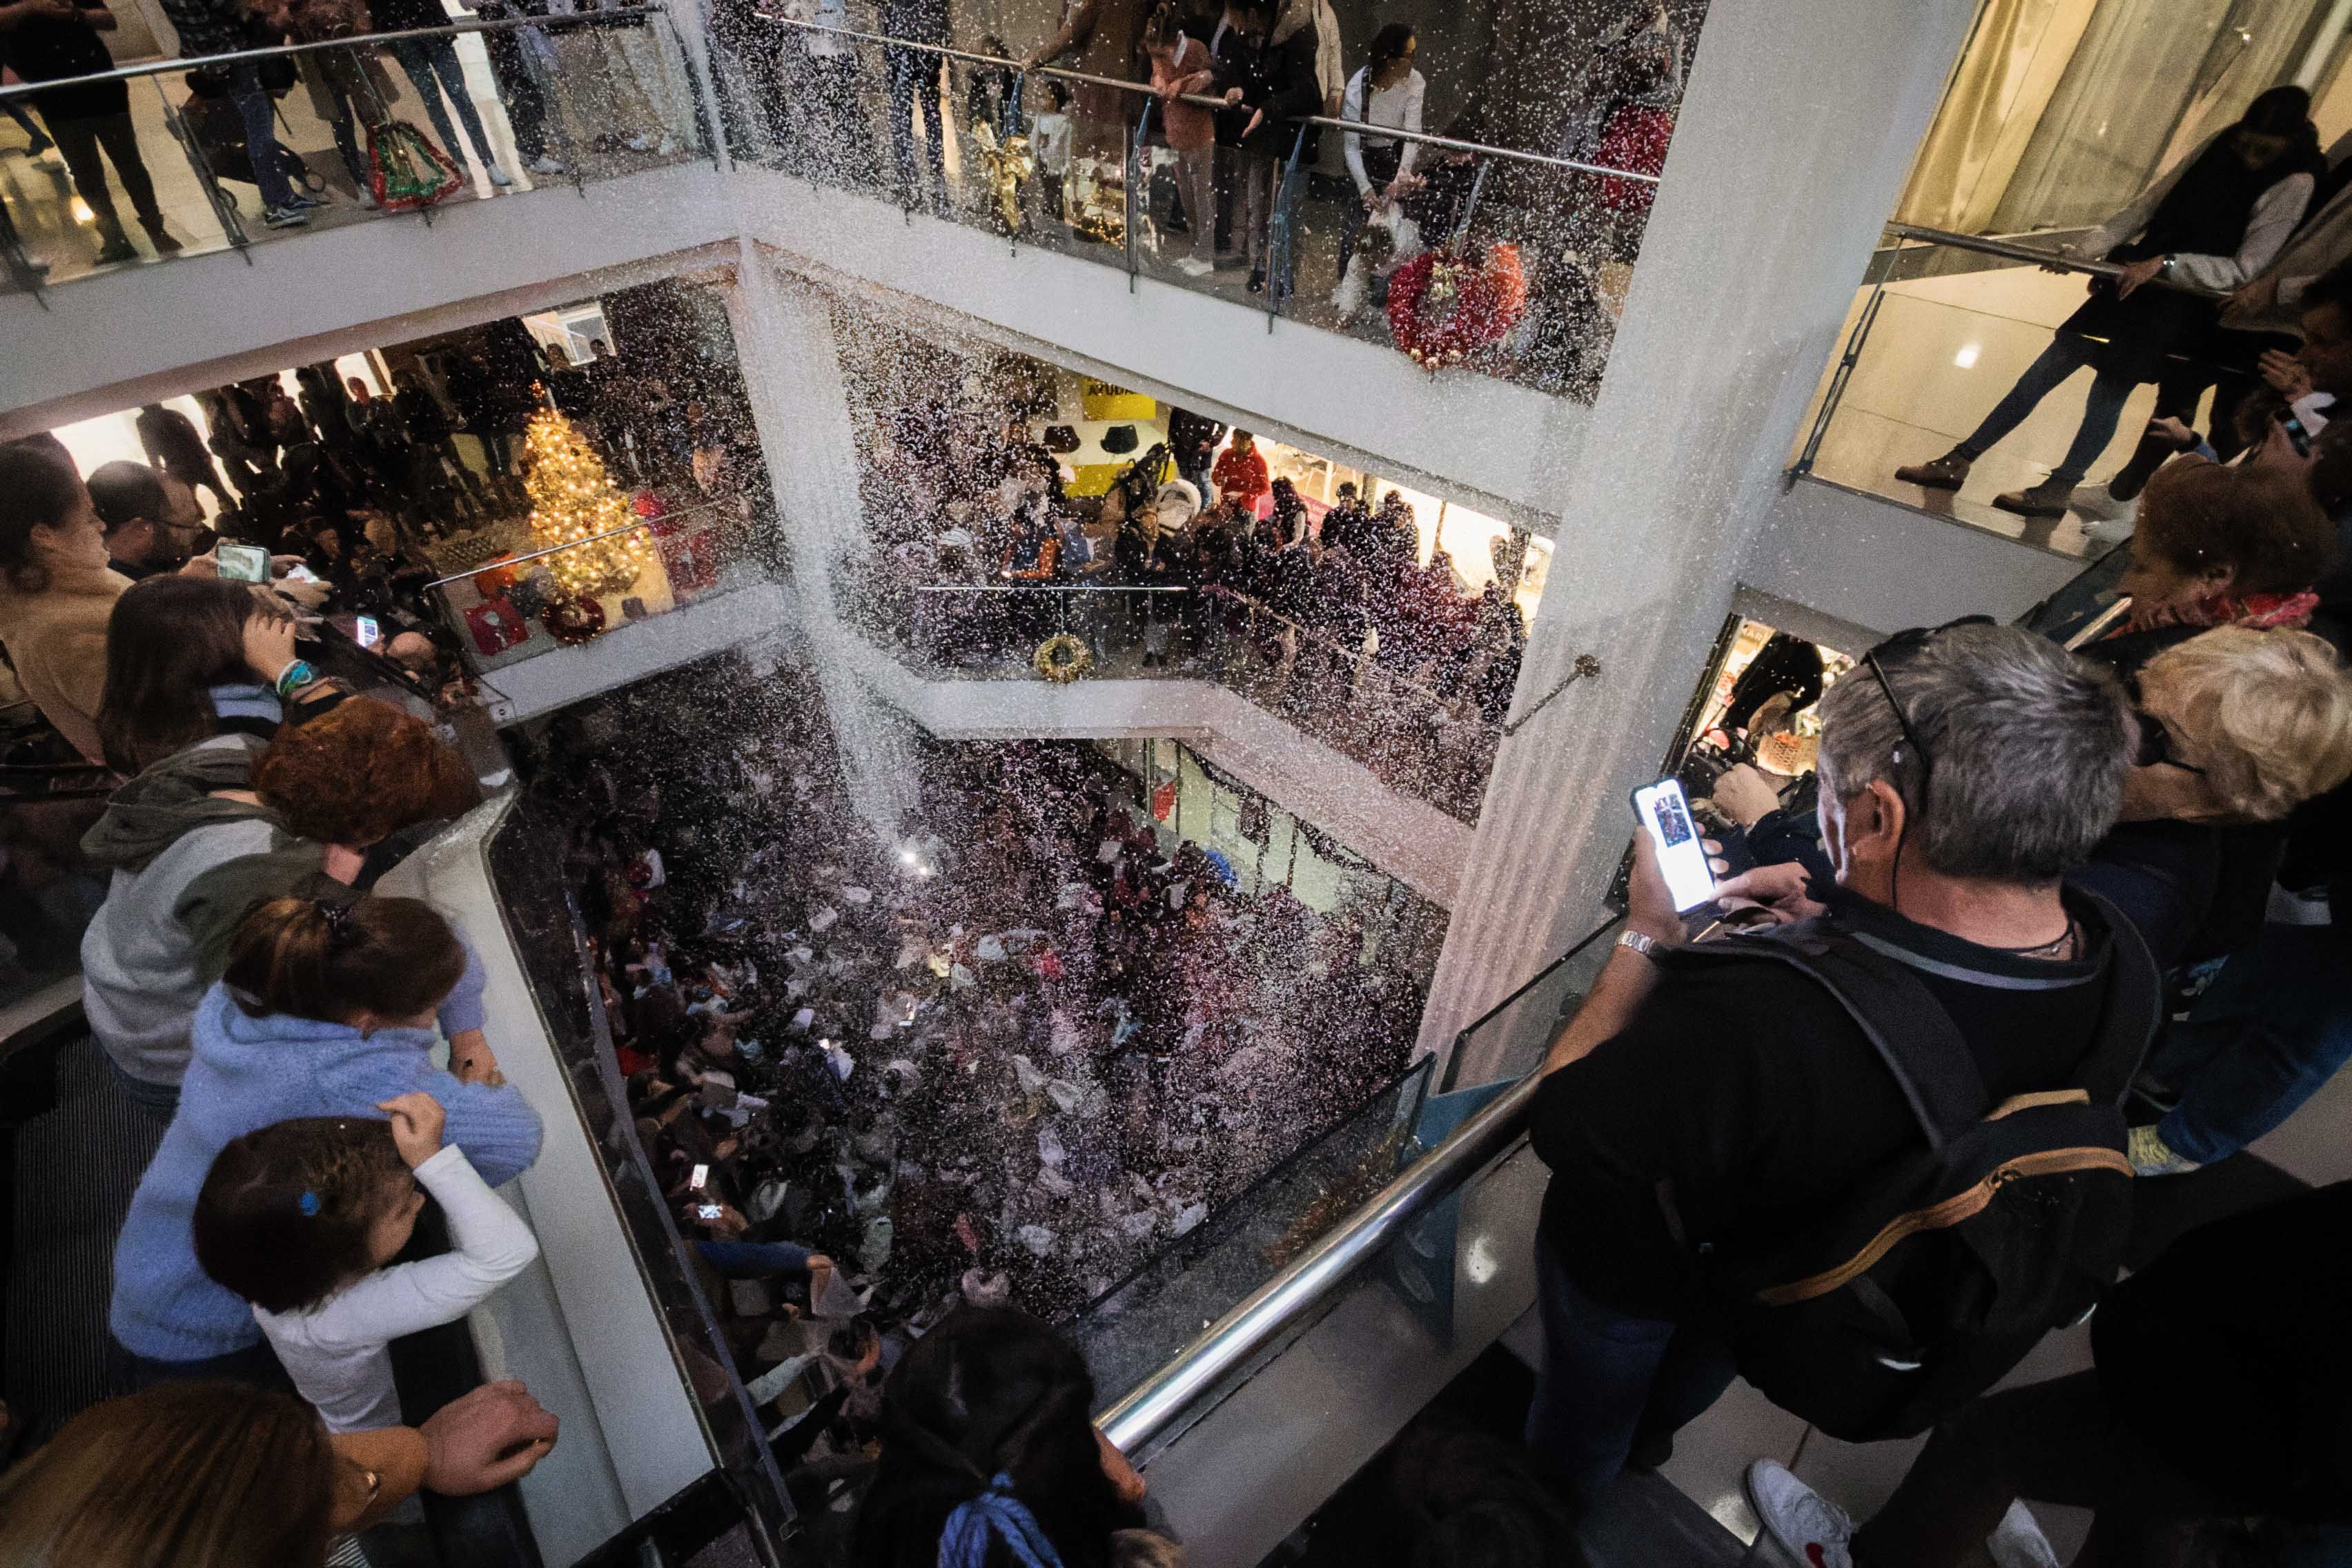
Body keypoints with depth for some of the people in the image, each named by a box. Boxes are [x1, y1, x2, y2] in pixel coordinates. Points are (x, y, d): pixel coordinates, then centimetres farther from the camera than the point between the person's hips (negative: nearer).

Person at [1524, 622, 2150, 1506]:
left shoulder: (1758, 1019, -51)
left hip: (1643, 1261, -5)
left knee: (1587, 1409, 32)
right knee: (1697, 1366, 41)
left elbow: (1559, 1127, -33)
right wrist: (1829, 928, -9)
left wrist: (1646, 936, -27)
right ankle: (1647, 1438, 73)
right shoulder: (2123, 969, -26)